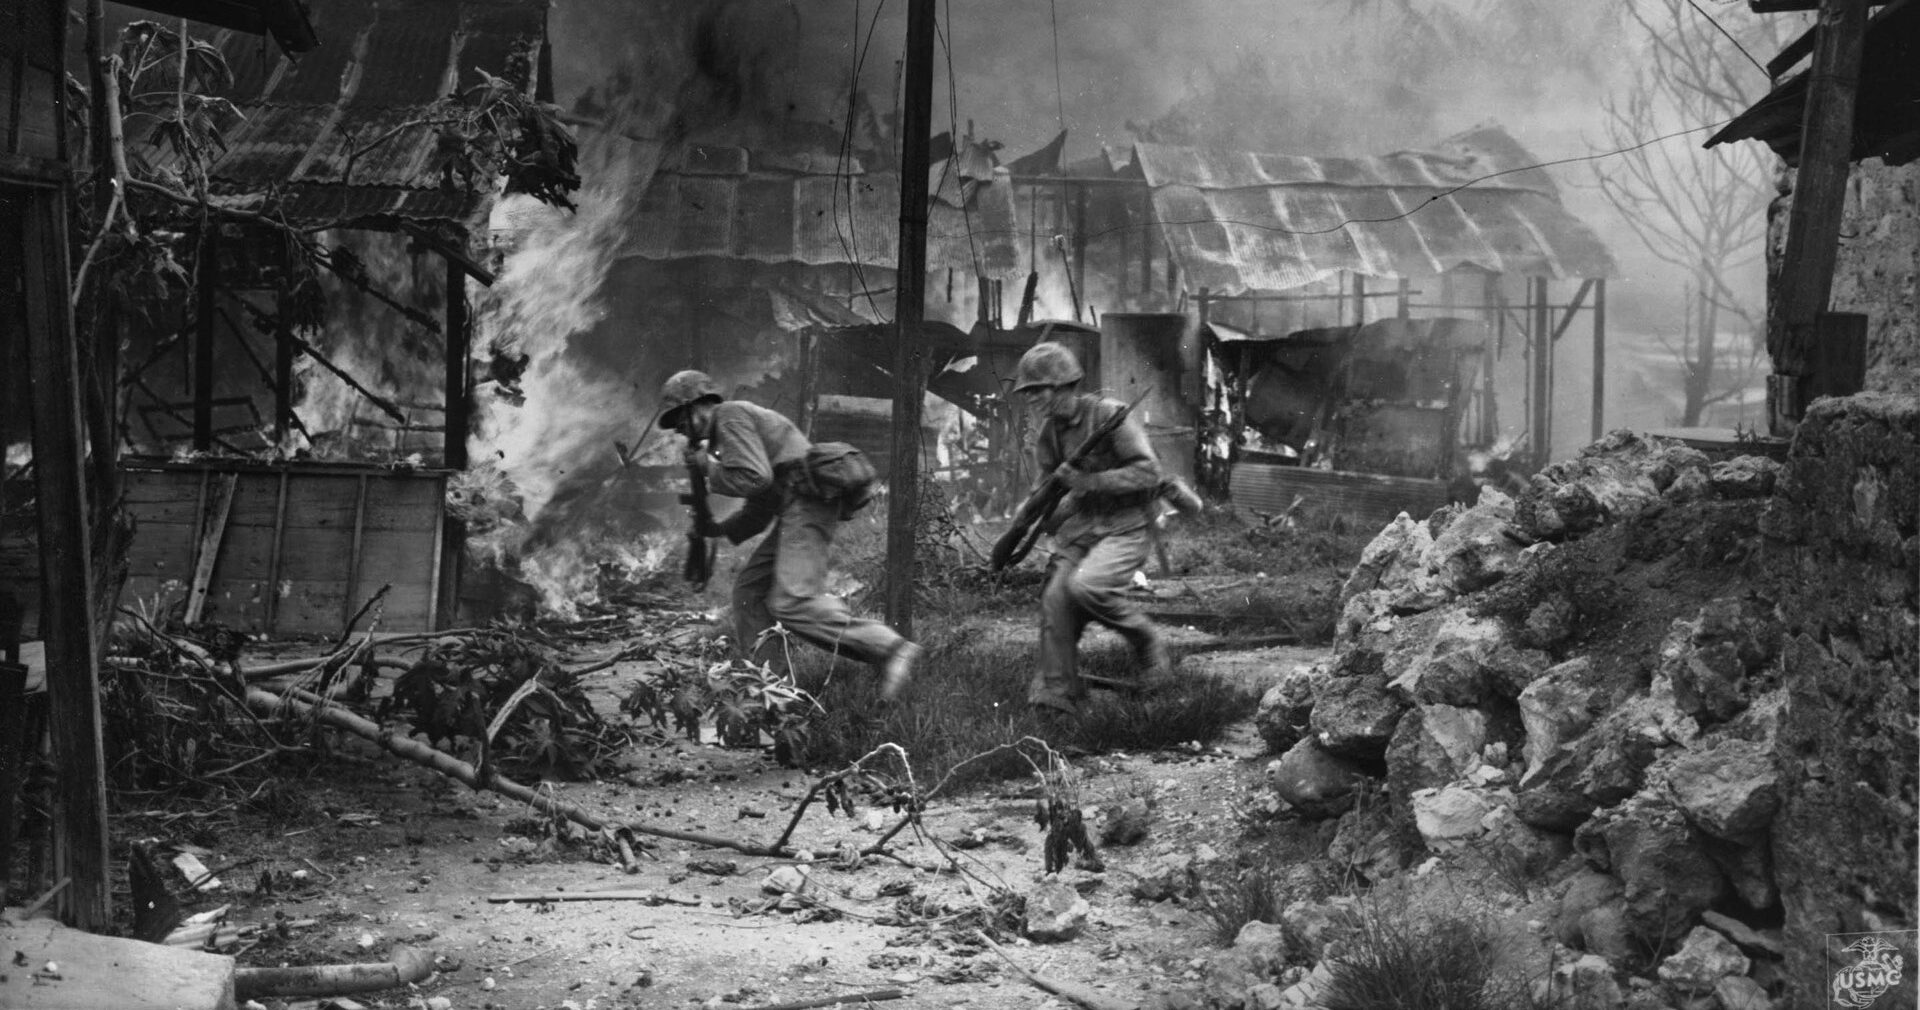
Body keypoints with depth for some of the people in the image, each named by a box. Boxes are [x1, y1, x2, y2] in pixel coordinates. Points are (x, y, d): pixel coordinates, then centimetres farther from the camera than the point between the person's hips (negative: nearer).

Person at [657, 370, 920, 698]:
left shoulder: (729, 415, -2)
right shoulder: (738, 426, 28)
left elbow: (754, 479, -16)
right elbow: (760, 507, 29)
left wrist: (710, 468, -1)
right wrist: (720, 529, 17)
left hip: (806, 501, -11)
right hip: (795, 510, 11)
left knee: (792, 603, -19)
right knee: (750, 589, 12)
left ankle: (889, 649, -23)